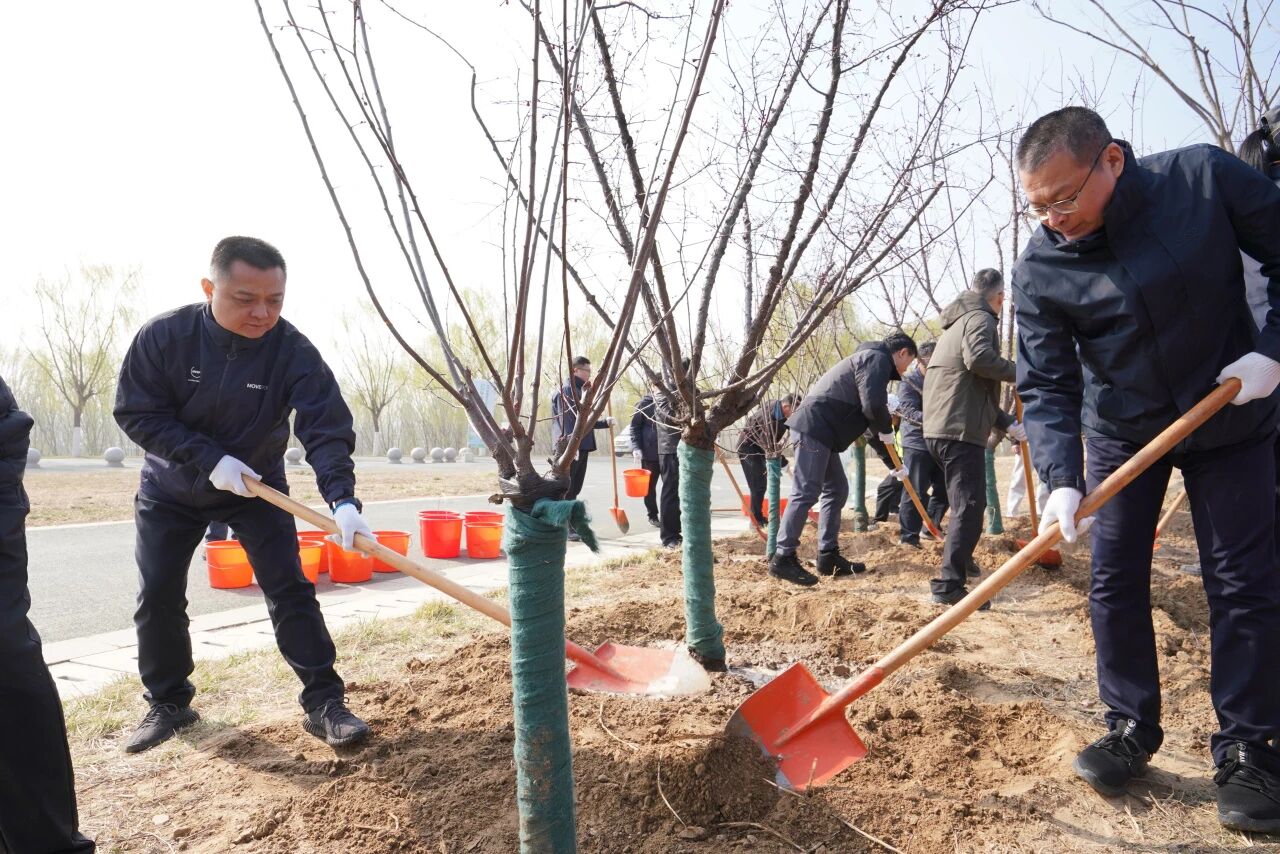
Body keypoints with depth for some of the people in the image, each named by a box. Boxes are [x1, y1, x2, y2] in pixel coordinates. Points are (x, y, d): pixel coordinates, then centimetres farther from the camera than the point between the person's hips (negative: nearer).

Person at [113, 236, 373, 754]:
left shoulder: (294, 352, -26)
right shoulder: (163, 336, -22)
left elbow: (327, 430, -32)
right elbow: (136, 414, -17)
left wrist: (342, 499, -48)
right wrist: (209, 459, -28)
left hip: (258, 487, -1)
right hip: (170, 489, 2)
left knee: (290, 590, -8)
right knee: (157, 597, 5)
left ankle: (323, 702, -1)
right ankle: (168, 703, 24)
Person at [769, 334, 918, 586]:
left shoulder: (872, 359, 28)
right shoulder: (878, 359, -4)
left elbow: (871, 410, 33)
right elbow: (873, 405, -20)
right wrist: (886, 429, 2)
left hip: (820, 430, 11)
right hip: (815, 426, -11)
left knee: (836, 489, 13)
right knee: (806, 492, -13)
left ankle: (828, 556, 15)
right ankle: (783, 558, -12)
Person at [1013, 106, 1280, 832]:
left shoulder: (1207, 179, -18)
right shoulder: (1040, 271, -15)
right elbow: (1047, 385, -17)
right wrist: (1062, 479, -29)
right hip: (1121, 432, 1)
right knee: (1115, 581, 2)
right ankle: (1131, 727, 18)